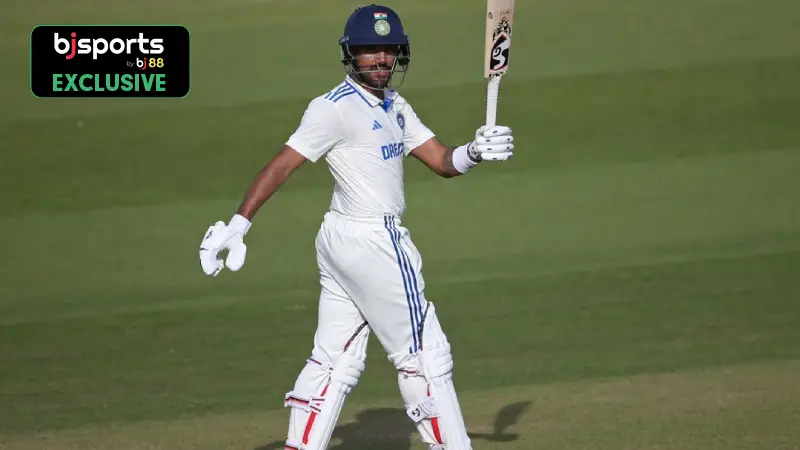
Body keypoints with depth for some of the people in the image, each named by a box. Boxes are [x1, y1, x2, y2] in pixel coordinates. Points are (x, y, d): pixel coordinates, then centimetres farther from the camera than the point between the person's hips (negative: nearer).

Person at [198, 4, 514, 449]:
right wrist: (237, 225, -24)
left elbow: (442, 161, 7)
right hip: (372, 243, -9)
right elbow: (282, 165, -18)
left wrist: (475, 151, -15)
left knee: (335, 359, 10)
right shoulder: (336, 108, -14)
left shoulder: (395, 107, 12)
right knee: (424, 353, 0)